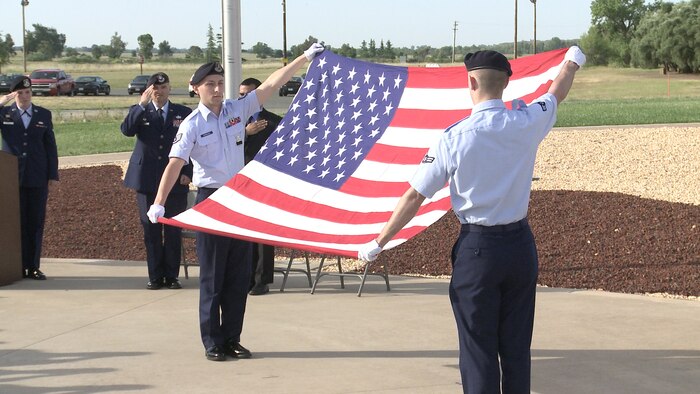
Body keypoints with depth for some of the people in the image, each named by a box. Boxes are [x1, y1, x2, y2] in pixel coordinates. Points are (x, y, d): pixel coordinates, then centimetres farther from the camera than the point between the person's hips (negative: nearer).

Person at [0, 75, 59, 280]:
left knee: (36, 223, 3)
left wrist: (53, 175, 4)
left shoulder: (44, 115, 8)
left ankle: (33, 267, 9)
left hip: (37, 178, 1)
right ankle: (18, 267, 8)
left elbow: (50, 146, 8)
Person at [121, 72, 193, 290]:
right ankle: (155, 276, 11)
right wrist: (142, 104, -19)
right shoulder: (139, 112, 7)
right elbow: (127, 130, -13)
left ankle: (172, 275, 11)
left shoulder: (184, 113, 8)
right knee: (151, 230, 3)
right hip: (147, 180, 0)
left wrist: (187, 172, -2)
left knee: (174, 230, 3)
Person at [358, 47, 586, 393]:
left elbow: (414, 198, -10)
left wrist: (378, 242, 1)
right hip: (520, 245, 4)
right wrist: (571, 62, 42)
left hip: (477, 248, -4)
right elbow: (558, 92, 20)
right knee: (517, 347, 14)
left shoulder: (455, 137, -13)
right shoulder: (526, 122, -4)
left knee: (478, 350, 4)